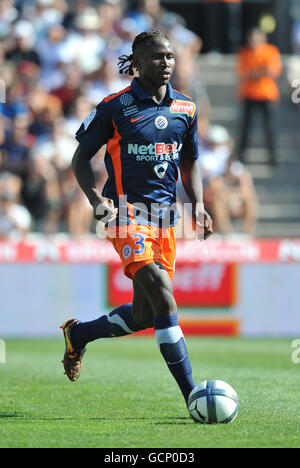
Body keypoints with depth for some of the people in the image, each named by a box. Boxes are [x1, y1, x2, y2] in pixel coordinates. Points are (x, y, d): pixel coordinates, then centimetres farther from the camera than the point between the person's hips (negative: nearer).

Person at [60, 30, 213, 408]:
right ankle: (192, 395, -22)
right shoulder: (114, 107, -6)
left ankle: (78, 334, 35)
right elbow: (81, 158, 2)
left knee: (143, 316, 7)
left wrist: (198, 204, 5)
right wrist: (96, 199, -13)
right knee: (163, 296, -20)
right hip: (128, 212, -6)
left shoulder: (185, 109, 9)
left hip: (165, 215, 6)